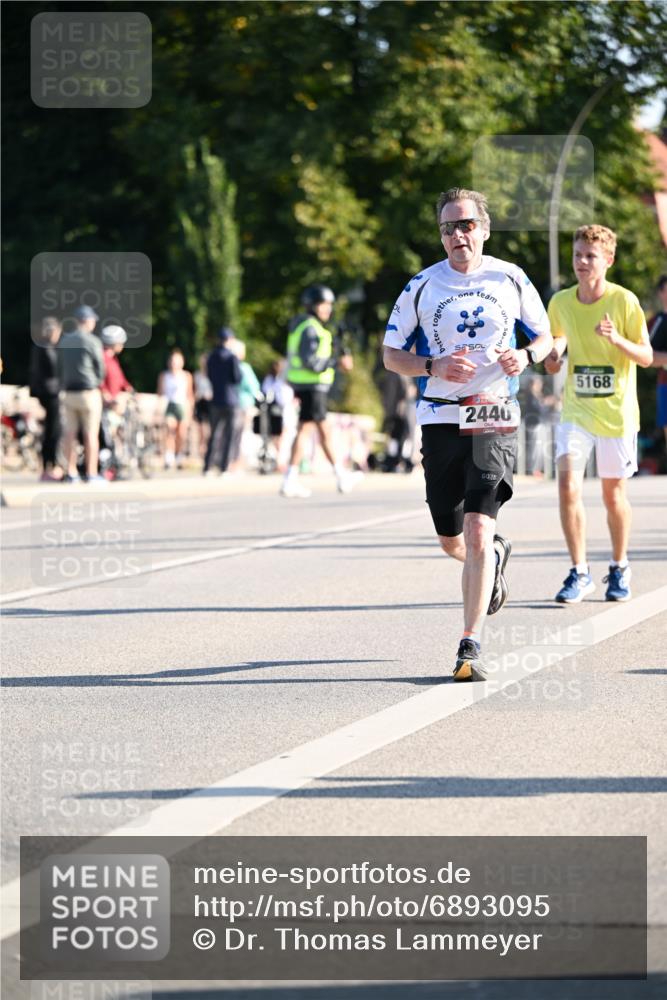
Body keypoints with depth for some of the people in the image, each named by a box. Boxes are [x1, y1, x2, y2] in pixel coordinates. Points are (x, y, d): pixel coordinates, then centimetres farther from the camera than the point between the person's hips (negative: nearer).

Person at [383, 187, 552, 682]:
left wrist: (526, 356, -8)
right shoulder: (422, 287, 1)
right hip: (441, 419, 2)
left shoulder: (511, 279, 2)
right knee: (451, 542, 10)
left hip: (495, 419, -2)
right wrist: (435, 367, -13)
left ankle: (471, 646, -11)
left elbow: (544, 336, 15)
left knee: (477, 532, -16)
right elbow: (391, 354, 6)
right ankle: (496, 555, 46)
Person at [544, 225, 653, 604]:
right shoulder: (561, 302, -1)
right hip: (576, 411, 2)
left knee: (613, 493, 8)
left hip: (616, 412, -2)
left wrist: (617, 339, -25)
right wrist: (554, 355, -7)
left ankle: (619, 568, 29)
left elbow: (646, 357, -8)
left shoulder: (624, 301, -10)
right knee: (567, 485, -15)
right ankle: (580, 572, -5)